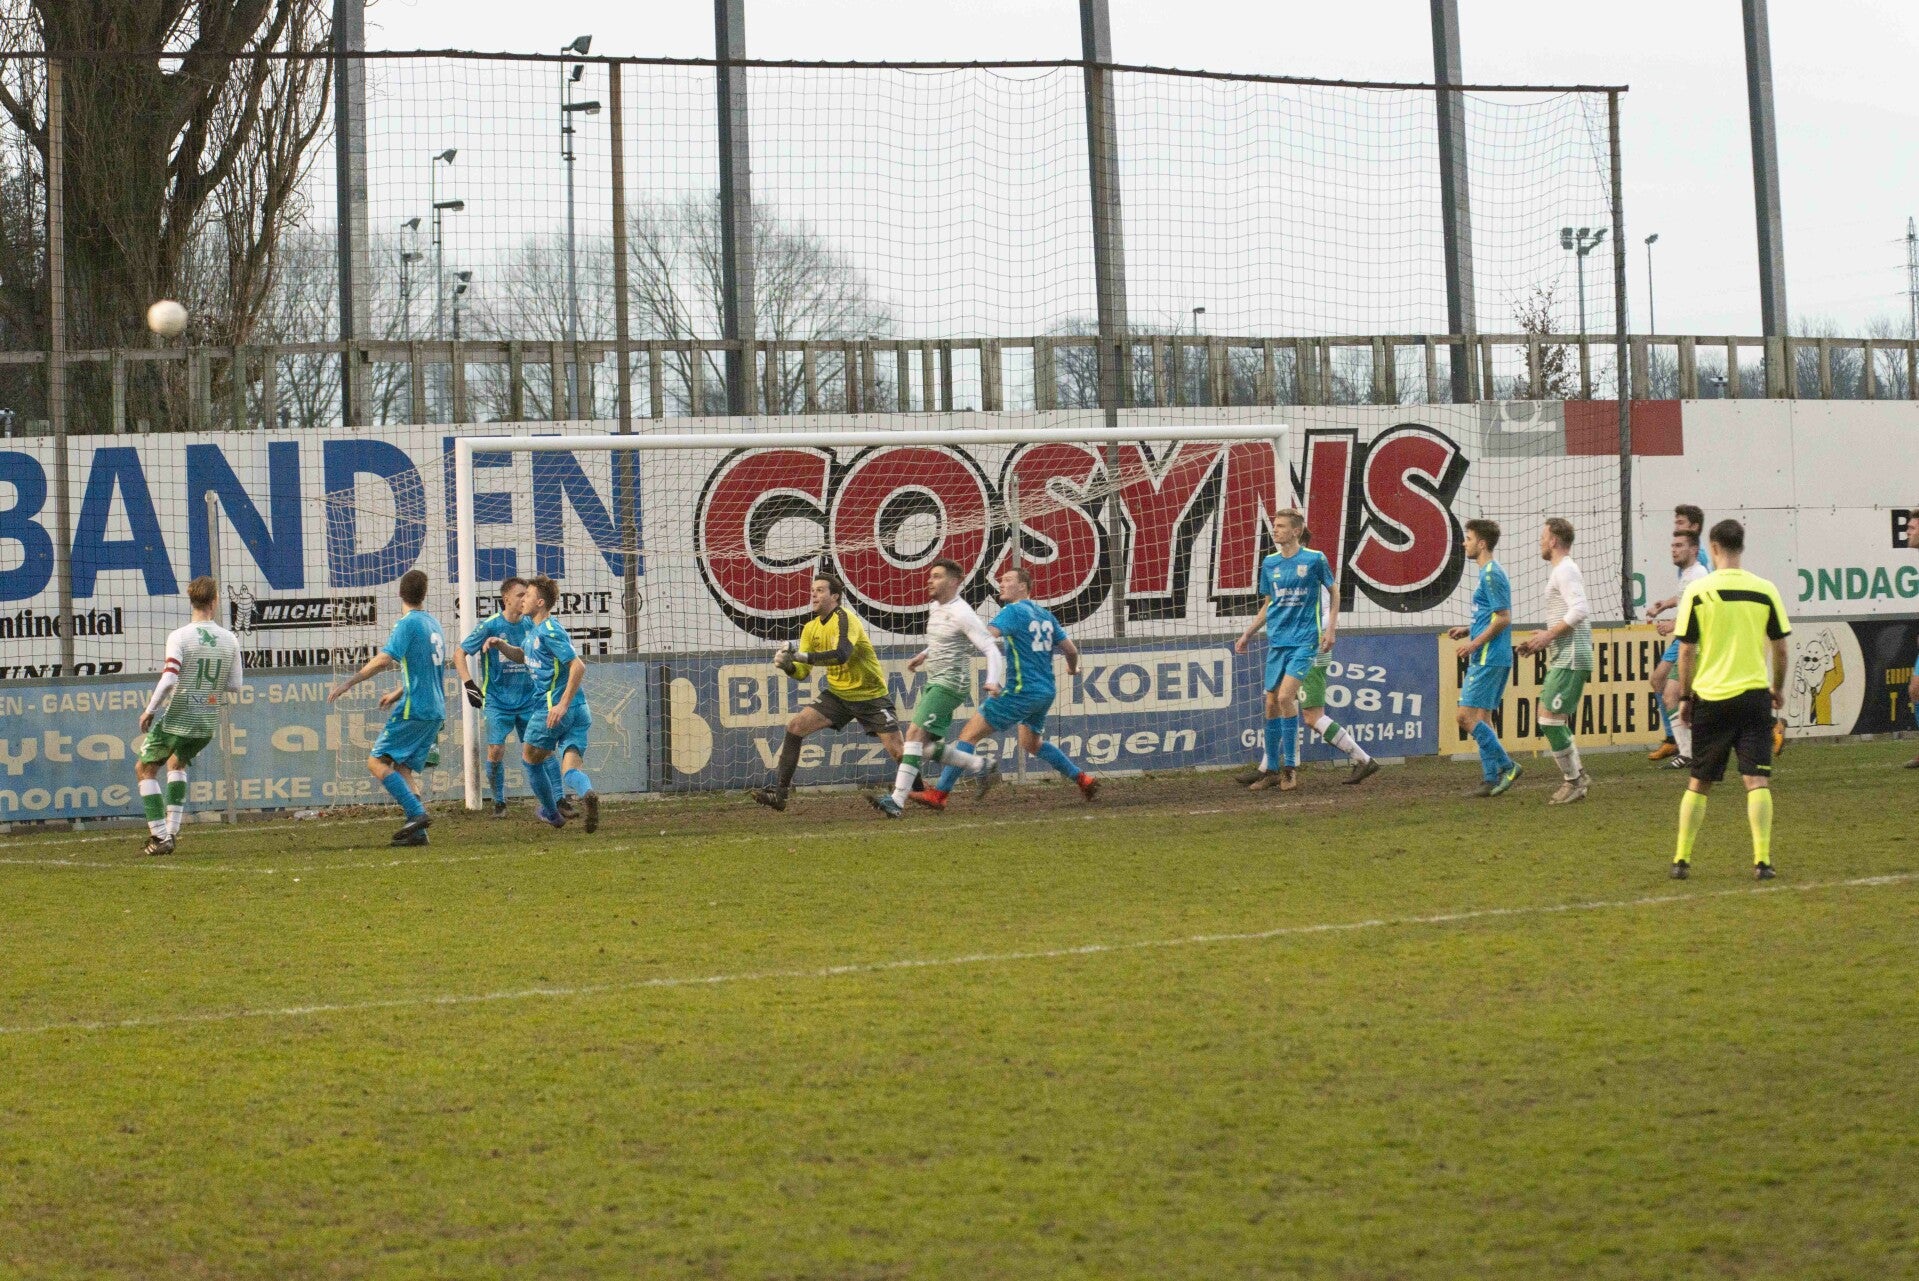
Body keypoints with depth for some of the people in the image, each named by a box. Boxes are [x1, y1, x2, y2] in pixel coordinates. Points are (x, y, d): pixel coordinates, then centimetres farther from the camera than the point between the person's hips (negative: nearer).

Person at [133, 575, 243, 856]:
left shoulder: (179, 636, -13)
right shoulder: (229, 640, -1)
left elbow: (168, 680, -21)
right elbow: (235, 686, 2)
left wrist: (149, 710, -9)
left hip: (176, 718, -5)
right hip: (208, 723, 5)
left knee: (145, 769, 12)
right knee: (177, 764, 30)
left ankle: (161, 836, 2)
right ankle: (172, 829, 22)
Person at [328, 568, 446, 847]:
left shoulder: (408, 623, -9)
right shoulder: (433, 623, 16)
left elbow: (384, 660, -22)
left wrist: (349, 682, -16)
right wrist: (398, 693, 36)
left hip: (414, 709, -8)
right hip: (435, 711, 8)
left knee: (377, 761, -8)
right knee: (402, 768, 9)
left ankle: (417, 814, -20)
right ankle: (417, 832, -3)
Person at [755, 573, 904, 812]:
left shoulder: (844, 619, -18)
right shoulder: (811, 628, 5)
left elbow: (841, 654, -36)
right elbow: (802, 673, 4)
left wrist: (801, 656, -38)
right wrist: (787, 665, -18)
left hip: (871, 696, -6)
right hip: (838, 693, 6)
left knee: (897, 751, -11)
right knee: (795, 726, -11)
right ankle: (779, 792, -9)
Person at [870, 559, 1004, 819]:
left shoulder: (961, 613, -15)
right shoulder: (936, 607, 12)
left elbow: (991, 648, -19)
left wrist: (994, 681, -33)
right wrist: (923, 656, 22)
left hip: (950, 685, -10)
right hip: (933, 683, 10)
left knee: (915, 733, -20)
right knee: (926, 746, 8)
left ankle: (897, 800, -25)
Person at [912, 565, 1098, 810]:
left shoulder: (1013, 611, -10)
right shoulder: (1045, 614, 13)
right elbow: (1071, 649, 16)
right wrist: (1072, 668, 39)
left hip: (1022, 691, -8)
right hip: (1046, 691, 8)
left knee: (970, 733, -6)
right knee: (1031, 742, 30)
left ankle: (939, 794, -10)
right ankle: (1082, 779, 28)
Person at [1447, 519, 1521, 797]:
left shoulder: (1491, 575, -13)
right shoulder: (1488, 573, 17)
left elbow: (1504, 618, -18)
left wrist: (1475, 643, -16)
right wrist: (1468, 631, 15)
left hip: (1488, 659, -10)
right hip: (1491, 658, 10)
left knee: (1467, 716, -11)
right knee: (1482, 717, 11)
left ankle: (1507, 766, -9)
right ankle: (1492, 779, 10)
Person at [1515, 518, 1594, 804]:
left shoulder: (1564, 570, -11)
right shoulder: (1565, 569, 21)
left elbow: (1580, 611, -24)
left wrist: (1548, 636, -19)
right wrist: (1544, 640, 18)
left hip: (1569, 659, -11)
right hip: (1563, 658, 11)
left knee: (1550, 718, -11)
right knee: (1551, 718, 13)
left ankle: (1573, 780, -5)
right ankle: (1577, 776, 16)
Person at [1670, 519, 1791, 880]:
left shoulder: (1697, 592, -3)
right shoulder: (1765, 590, 1)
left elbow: (1686, 651, -2)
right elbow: (1779, 647, 6)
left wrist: (1685, 697, 9)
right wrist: (1778, 688, 21)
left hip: (1710, 697, 0)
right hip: (1753, 694, 0)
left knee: (1698, 782, 12)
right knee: (1757, 780, 0)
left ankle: (1681, 860, 13)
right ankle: (1762, 860, -10)